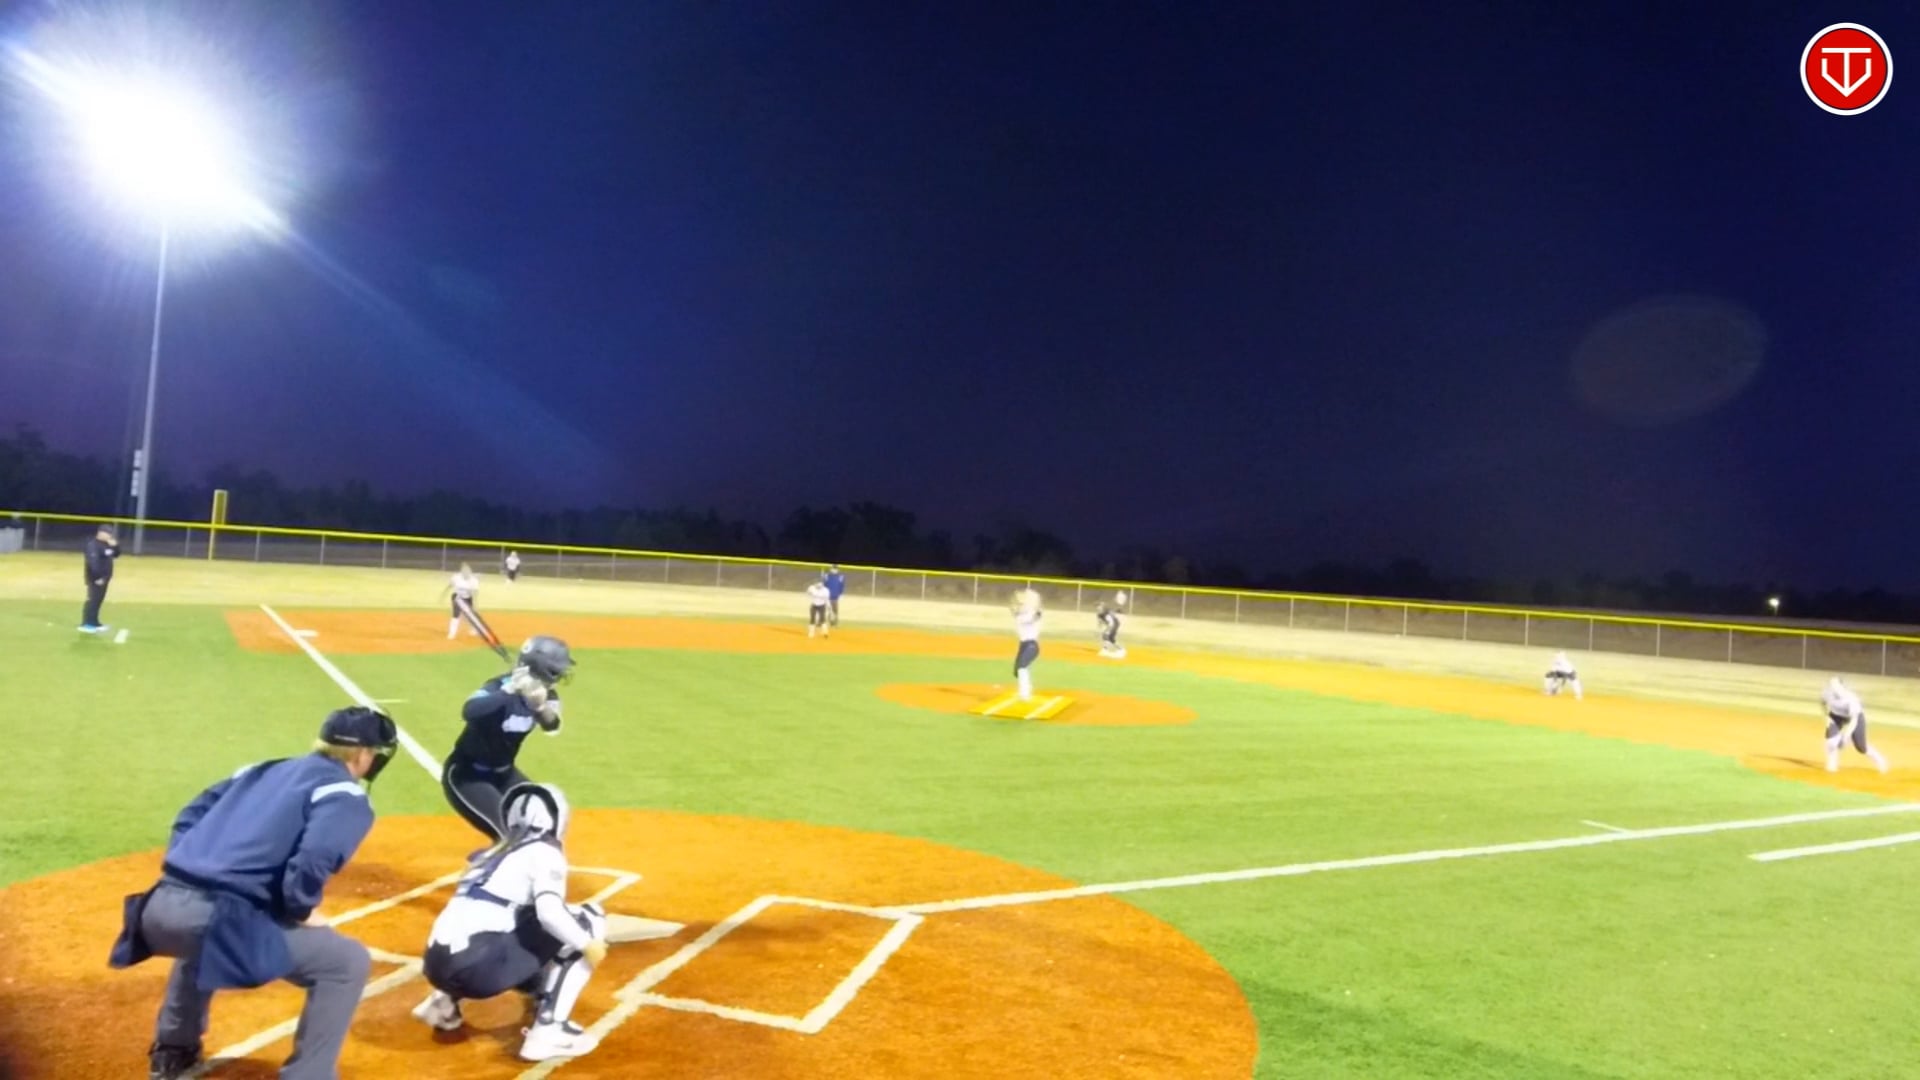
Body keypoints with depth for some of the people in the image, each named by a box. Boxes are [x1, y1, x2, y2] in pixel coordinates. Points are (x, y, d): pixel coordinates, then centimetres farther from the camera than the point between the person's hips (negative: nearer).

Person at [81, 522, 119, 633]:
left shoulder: (107, 544, 12)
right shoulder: (93, 545, -17)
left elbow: (116, 555, 22)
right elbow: (92, 562, -24)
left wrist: (115, 546, 2)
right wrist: (97, 577, -26)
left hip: (104, 578, 9)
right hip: (96, 578, -9)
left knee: (98, 600, 14)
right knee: (93, 600, -9)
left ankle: (94, 622, 22)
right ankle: (86, 624, -6)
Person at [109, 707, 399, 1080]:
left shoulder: (266, 769, 24)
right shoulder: (345, 793, -1)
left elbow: (190, 816, 27)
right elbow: (313, 857, -19)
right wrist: (302, 910, -2)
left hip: (160, 908, 9)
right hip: (215, 920, -8)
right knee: (347, 961, 2)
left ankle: (173, 1050, 49)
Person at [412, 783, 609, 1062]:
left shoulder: (496, 853, 25)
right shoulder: (543, 851, 3)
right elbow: (548, 912, -15)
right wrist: (587, 944, -2)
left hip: (440, 962, 8)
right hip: (477, 964, -8)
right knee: (586, 919, 1)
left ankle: (445, 1000, 21)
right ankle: (549, 1028, -8)